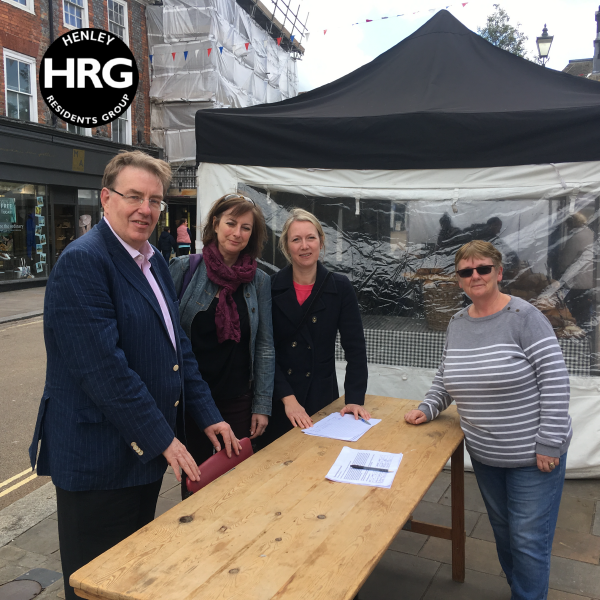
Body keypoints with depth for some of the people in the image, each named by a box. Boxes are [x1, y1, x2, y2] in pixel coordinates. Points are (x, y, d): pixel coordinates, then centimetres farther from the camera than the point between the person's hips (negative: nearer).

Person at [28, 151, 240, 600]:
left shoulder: (154, 262, 9)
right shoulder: (82, 261, -18)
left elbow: (178, 345, 12)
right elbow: (103, 366, -24)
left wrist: (207, 415, 6)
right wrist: (162, 437, -18)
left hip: (146, 449, 8)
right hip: (99, 458, -8)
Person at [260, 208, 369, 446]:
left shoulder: (340, 287, -2)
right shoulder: (270, 288, -4)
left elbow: (355, 348, -3)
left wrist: (354, 399, -11)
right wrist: (288, 398, -14)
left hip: (322, 397, 0)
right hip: (276, 400, 0)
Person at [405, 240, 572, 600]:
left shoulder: (523, 317, -16)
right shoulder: (458, 323, 3)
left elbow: (556, 381, -18)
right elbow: (447, 377, 15)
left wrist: (549, 444, -18)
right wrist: (428, 409, 1)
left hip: (532, 455, -6)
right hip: (485, 454, 6)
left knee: (529, 539, 4)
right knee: (502, 530, 21)